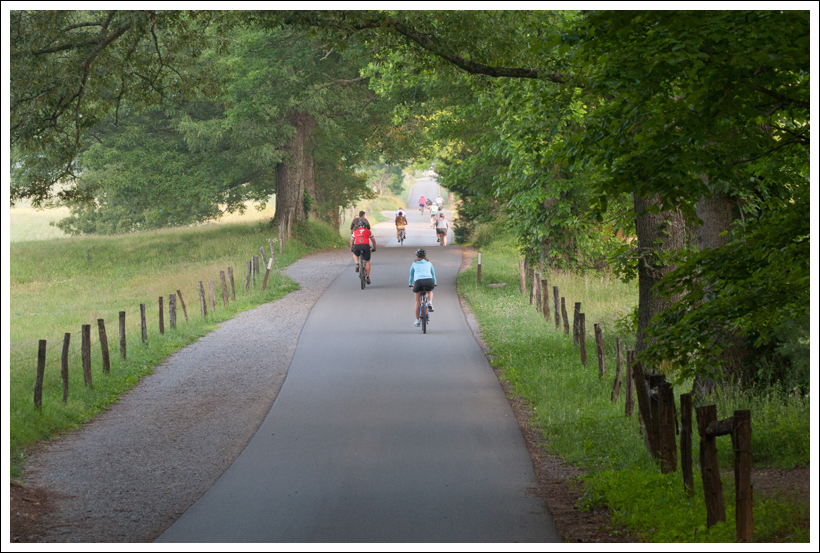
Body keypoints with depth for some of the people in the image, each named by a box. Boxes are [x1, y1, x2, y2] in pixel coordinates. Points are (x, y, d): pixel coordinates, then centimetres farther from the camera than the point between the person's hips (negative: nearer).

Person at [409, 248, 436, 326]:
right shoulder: (429, 263, 25)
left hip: (418, 281, -1)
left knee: (418, 302, 12)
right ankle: (429, 303, 7)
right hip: (429, 281, 1)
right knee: (430, 292, 36)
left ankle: (417, 320, 14)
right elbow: (433, 274, 35)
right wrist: (434, 284, 49)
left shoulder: (414, 264, 22)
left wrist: (411, 284, 45)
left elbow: (411, 275, 31)